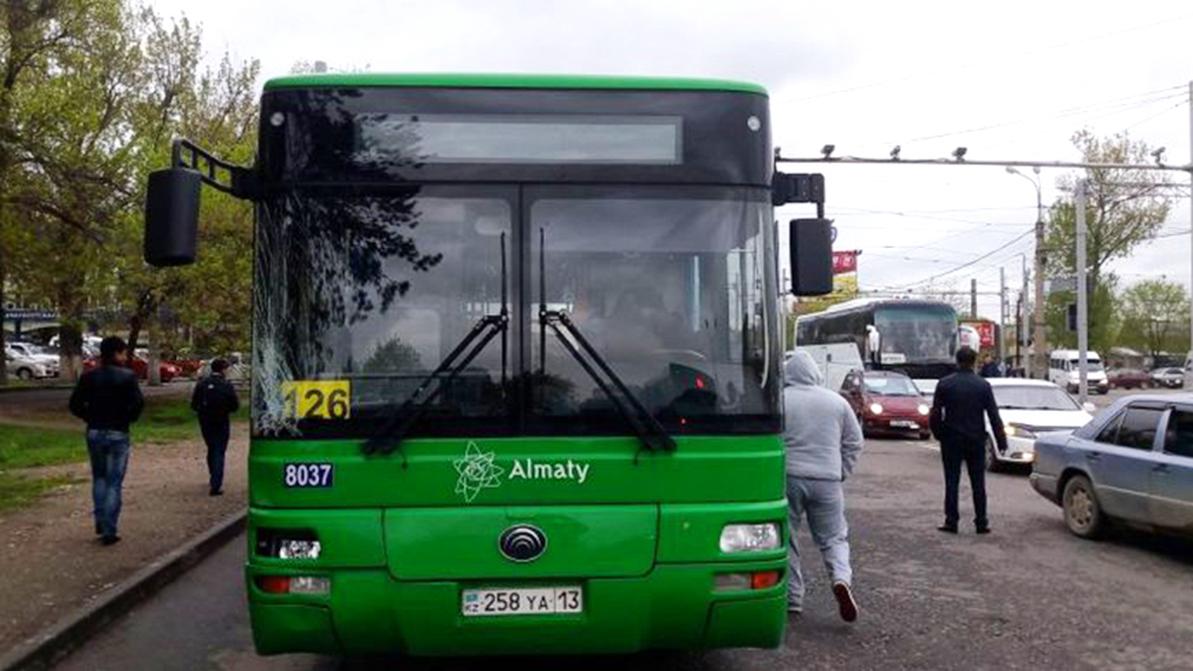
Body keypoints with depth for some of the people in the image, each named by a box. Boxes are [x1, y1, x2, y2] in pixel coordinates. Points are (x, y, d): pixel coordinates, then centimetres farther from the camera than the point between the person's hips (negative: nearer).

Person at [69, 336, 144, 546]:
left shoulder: (89, 376, 2)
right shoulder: (127, 376, -9)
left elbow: (75, 404, -1)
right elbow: (138, 403, -19)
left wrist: (91, 418, 10)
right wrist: (128, 418, -1)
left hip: (94, 432, 4)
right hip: (118, 434, -4)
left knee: (99, 478, 21)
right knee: (114, 483, 3)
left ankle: (100, 523, 18)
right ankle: (109, 531, 2)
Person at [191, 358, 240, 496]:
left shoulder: (201, 384, -3)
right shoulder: (227, 385, -13)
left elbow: (194, 405, -2)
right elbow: (235, 406, -11)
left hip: (205, 423, 4)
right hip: (221, 423, -4)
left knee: (211, 449, 23)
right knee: (219, 452, 0)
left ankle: (213, 478, 38)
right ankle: (216, 485, -8)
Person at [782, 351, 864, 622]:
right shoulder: (837, 401, 6)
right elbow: (855, 442, 10)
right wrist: (841, 473, 17)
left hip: (787, 478, -2)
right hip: (827, 480, 2)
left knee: (786, 539, 11)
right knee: (833, 537, 13)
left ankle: (792, 598, 13)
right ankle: (841, 578, -12)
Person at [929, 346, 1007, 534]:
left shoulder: (945, 384, -5)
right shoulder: (983, 385, -3)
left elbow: (935, 414, -4)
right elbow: (994, 415, -2)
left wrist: (938, 433, 10)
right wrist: (1001, 441, 4)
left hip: (951, 440, -1)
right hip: (976, 440, 1)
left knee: (952, 482, 4)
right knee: (978, 483, 8)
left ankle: (951, 521, 3)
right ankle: (981, 522, 10)